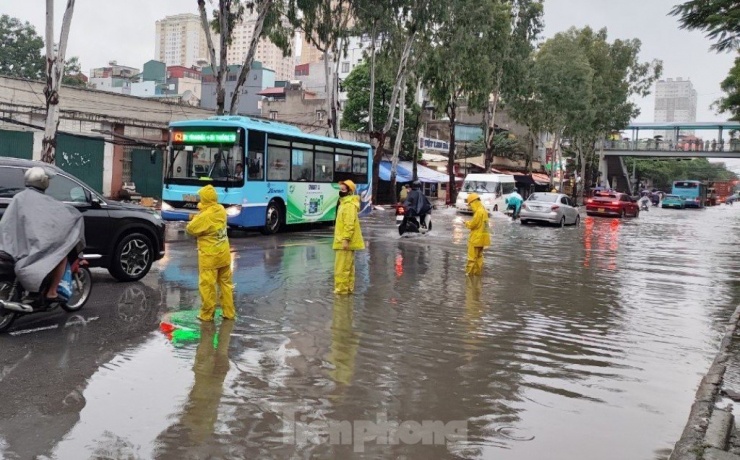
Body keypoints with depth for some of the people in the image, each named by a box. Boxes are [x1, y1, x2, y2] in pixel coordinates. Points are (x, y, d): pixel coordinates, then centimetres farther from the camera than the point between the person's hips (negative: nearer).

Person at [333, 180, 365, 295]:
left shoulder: (349, 205, -16)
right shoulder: (345, 203, 17)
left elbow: (350, 224, -23)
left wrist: (346, 239, -26)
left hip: (345, 242, -11)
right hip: (345, 241, 11)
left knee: (342, 267, -7)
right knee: (347, 266, 14)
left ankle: (341, 289, -4)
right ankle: (348, 287, 20)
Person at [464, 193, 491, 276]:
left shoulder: (479, 212, -20)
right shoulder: (483, 210, 12)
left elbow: (473, 224, -19)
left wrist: (467, 223, 0)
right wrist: (470, 222, 6)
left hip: (476, 238, -10)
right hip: (481, 238, 10)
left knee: (472, 256, -3)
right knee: (479, 256, 17)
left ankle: (469, 271, 1)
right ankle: (478, 271, 23)